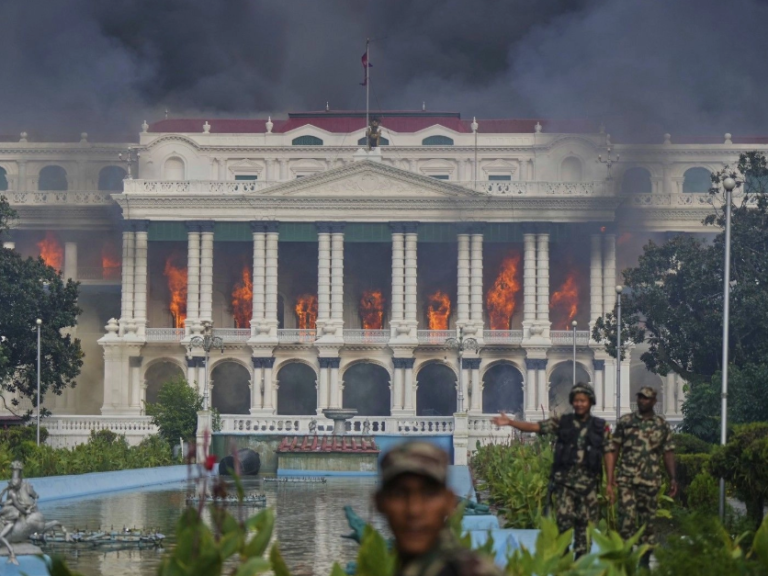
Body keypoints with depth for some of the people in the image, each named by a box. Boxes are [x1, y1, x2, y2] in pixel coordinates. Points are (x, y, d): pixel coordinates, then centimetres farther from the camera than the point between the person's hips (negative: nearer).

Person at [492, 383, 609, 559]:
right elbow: (534, 426, -2)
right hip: (564, 480, 0)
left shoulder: (601, 427, 4)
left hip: (588, 482, 0)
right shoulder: (561, 422, 4)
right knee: (563, 521, -7)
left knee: (585, 524, 4)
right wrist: (510, 422, -16)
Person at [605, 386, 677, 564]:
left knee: (647, 523, 6)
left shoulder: (662, 426, 8)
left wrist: (673, 478, -4)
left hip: (650, 482, 1)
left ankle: (644, 562, 15)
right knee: (627, 519, -11)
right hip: (627, 481, -1)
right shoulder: (625, 422, 5)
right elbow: (612, 451, 5)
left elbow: (668, 453, 9)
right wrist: (610, 481, -2)